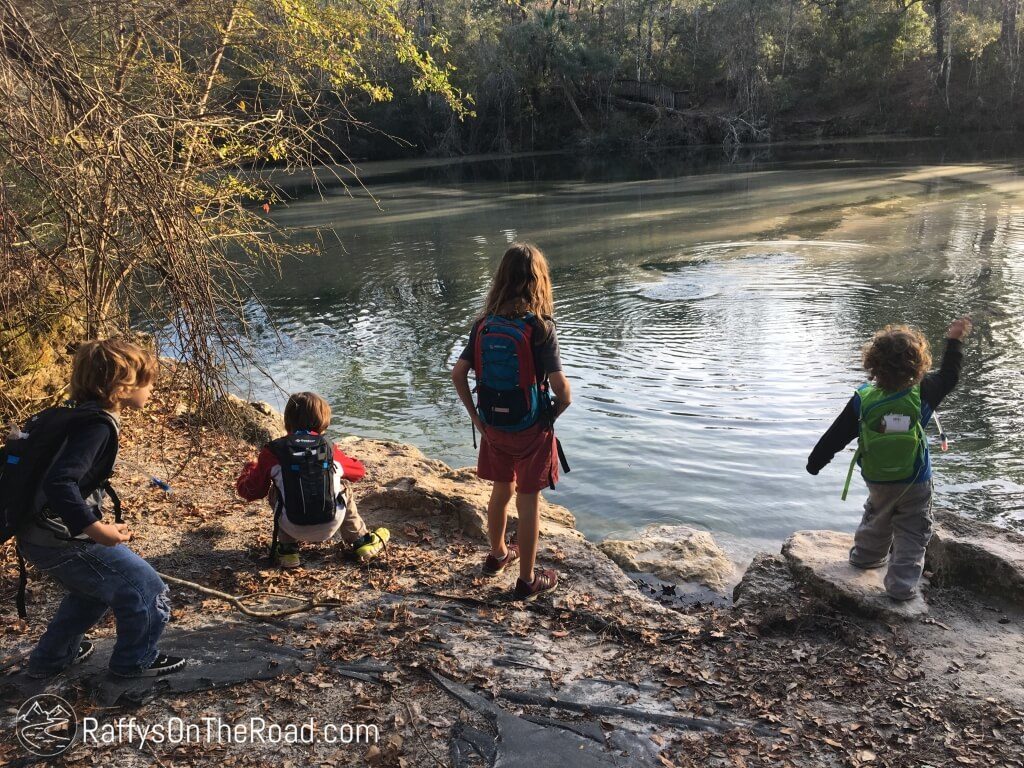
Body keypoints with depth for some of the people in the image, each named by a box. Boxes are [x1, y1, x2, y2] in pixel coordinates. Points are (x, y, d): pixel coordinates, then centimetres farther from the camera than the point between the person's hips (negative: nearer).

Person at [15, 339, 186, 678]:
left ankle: (51, 657, 44)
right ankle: (135, 661, 21)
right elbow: (59, 482, -33)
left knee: (95, 589, 34)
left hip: (40, 535, 10)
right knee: (148, 591, 2)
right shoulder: (97, 425, -22)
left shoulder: (73, 415, 8)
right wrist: (94, 528, -36)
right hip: (64, 540, -10)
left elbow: (32, 429, 25)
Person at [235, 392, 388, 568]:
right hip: (330, 527, 1)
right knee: (344, 487, 29)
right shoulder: (330, 449, 5)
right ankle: (361, 542, 32)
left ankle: (287, 550, 23)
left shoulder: (272, 451, 1)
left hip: (294, 529, -1)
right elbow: (359, 471, 22)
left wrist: (250, 468, 30)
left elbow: (250, 492, 9)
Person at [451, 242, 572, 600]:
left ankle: (498, 555, 45)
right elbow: (559, 383, -22)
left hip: (493, 425, 5)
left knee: (501, 490, 24)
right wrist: (560, 406, -2)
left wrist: (475, 415, 5)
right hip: (531, 428, -5)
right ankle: (527, 580, 21)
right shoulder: (539, 327, -19)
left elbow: (458, 373, -2)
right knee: (528, 502, 8)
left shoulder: (484, 325, -4)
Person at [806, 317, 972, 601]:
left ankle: (867, 555, 46)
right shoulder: (923, 395, -18)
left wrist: (815, 461, 3)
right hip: (916, 481, -2)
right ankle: (902, 585, 9)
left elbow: (836, 436, -11)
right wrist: (954, 340, 15)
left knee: (877, 518, 28)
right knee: (912, 534, 10)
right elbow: (949, 376, 3)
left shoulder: (863, 400, -19)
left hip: (877, 480, 2)